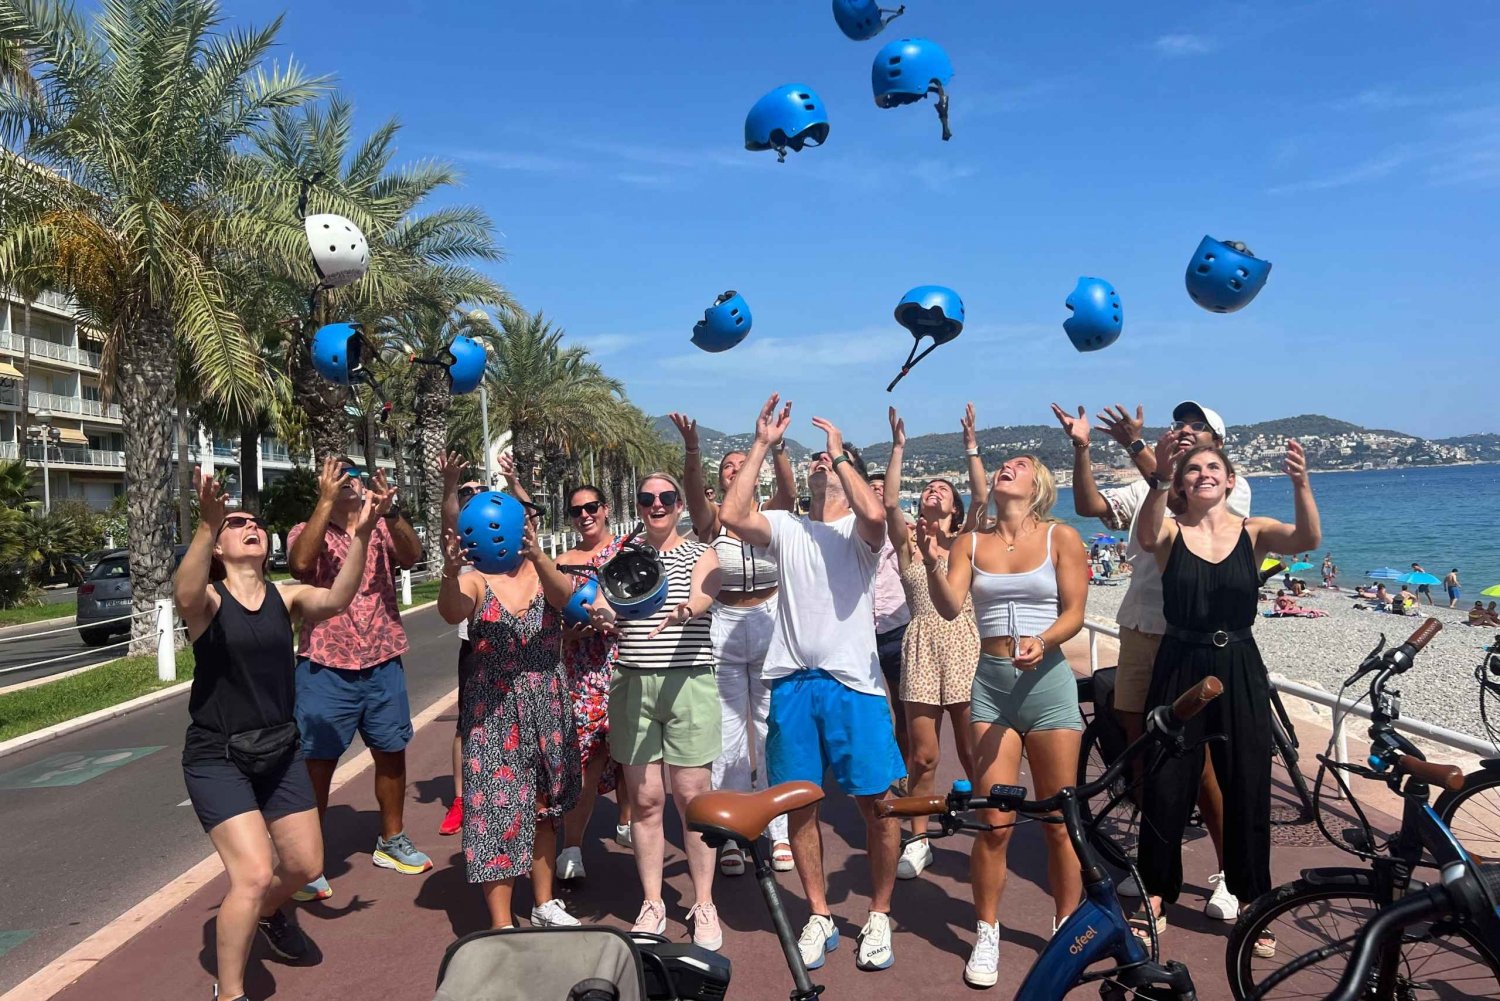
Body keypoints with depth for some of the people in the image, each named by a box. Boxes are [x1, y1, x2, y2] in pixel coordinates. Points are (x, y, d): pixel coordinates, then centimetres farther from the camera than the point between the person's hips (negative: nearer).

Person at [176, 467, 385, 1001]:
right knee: (254, 874, -14)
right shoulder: (208, 598, -13)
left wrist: (360, 535, -37)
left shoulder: (286, 596, -3)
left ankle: (268, 914, 50)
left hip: (280, 751, 5)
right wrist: (207, 524, -54)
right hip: (217, 758, -5)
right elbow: (185, 595, -38)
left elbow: (335, 600, -23)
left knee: (305, 863, 14)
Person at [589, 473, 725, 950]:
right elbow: (600, 604, -1)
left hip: (689, 682, -2)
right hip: (632, 684, 2)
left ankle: (703, 905, 14)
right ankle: (652, 904, 19)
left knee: (693, 797, 0)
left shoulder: (700, 554, 5)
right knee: (645, 799, 5)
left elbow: (704, 595, -15)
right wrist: (602, 615, -27)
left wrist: (682, 610, -39)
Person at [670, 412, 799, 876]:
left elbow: (789, 493, -19)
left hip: (769, 626, 1)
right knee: (727, 735, 4)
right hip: (723, 630, -1)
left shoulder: (769, 517, 1)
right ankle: (731, 837, 13)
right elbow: (693, 491, -21)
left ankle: (780, 831, 18)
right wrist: (691, 448, -40)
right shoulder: (711, 518, -1)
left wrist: (776, 446, -36)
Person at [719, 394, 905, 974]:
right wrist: (762, 445, -3)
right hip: (792, 682, 3)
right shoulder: (787, 529, 12)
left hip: (854, 683, -3)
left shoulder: (859, 529, 3)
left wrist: (840, 452, -10)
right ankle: (819, 917, 25)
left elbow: (874, 514, -22)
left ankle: (879, 917, 20)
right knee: (800, 805, 9)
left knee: (877, 803, 1)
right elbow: (731, 515, -5)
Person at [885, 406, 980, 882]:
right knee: (922, 754, 1)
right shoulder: (908, 541, 9)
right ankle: (918, 839, 14)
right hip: (922, 646, 0)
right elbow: (889, 502, -8)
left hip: (964, 645, 0)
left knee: (974, 752, 1)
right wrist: (898, 448, -11)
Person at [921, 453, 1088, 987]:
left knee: (1059, 822, 6)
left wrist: (1042, 642, -22)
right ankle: (987, 934, 18)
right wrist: (932, 564, -24)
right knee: (995, 824, 1)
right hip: (991, 683, 1)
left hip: (1048, 680, -1)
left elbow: (1074, 613, -3)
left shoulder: (1061, 537, 0)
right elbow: (950, 608, -7)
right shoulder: (971, 542, 5)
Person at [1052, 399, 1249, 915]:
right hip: (1139, 633, 5)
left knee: (1200, 759, -3)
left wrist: (1134, 445, -24)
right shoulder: (1146, 488, 15)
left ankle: (1229, 872, 12)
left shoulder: (1233, 487, 1)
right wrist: (1081, 447, -7)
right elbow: (1089, 505, 3)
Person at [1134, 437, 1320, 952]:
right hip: (1178, 668, -1)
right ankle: (1156, 896, 22)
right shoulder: (1170, 532, -2)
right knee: (1165, 787, 5)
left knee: (1247, 789, 7)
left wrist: (1300, 484, -39)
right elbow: (1147, 535, -27)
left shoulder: (1254, 531, 1)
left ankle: (1251, 902, 24)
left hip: (1240, 669, 1)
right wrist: (1160, 474, -45)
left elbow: (1307, 539, -20)